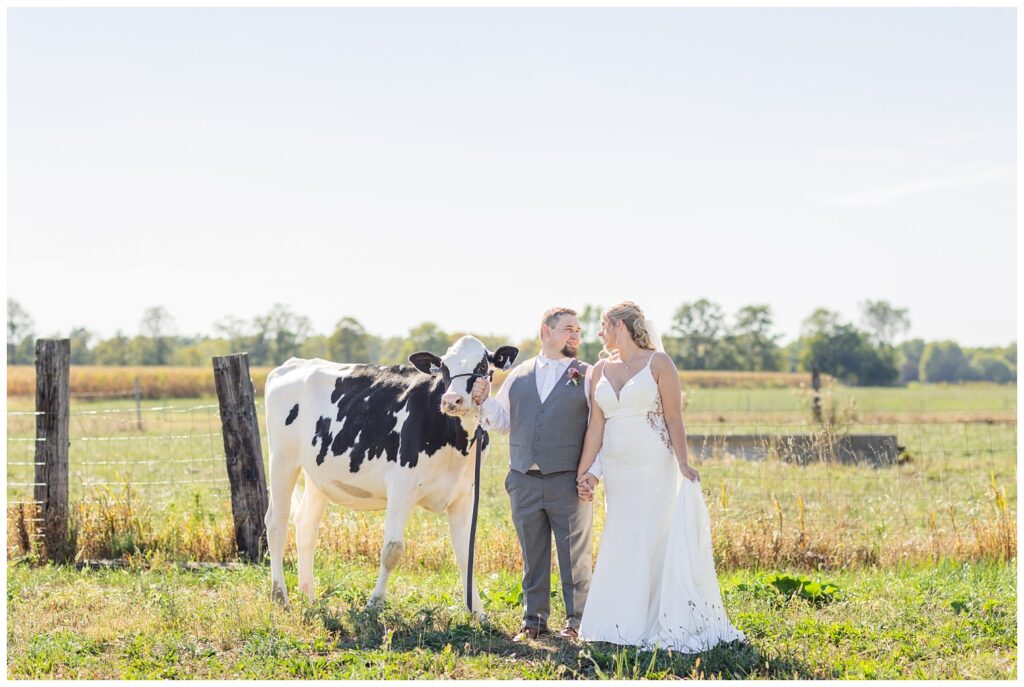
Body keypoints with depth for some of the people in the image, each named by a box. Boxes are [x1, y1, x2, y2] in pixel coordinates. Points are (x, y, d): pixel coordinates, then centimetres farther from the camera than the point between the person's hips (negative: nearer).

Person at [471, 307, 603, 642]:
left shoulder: (588, 377, 3)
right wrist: (483, 400, -1)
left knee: (574, 554, 2)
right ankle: (534, 619, 19)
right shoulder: (519, 375, 13)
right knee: (532, 553, 9)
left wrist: (593, 472, -12)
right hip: (524, 480, 3)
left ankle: (576, 621, 11)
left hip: (569, 482, -3)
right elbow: (502, 420, 18)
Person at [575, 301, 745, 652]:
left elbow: (674, 419, -8)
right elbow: (596, 425, 8)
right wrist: (583, 471, 3)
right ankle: (626, 622, 16)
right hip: (616, 470, 5)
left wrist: (683, 464, -17)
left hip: (653, 467, -5)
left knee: (655, 541, -3)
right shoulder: (600, 370, 10)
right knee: (621, 543, 8)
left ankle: (663, 623, 4)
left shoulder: (658, 363, -4)